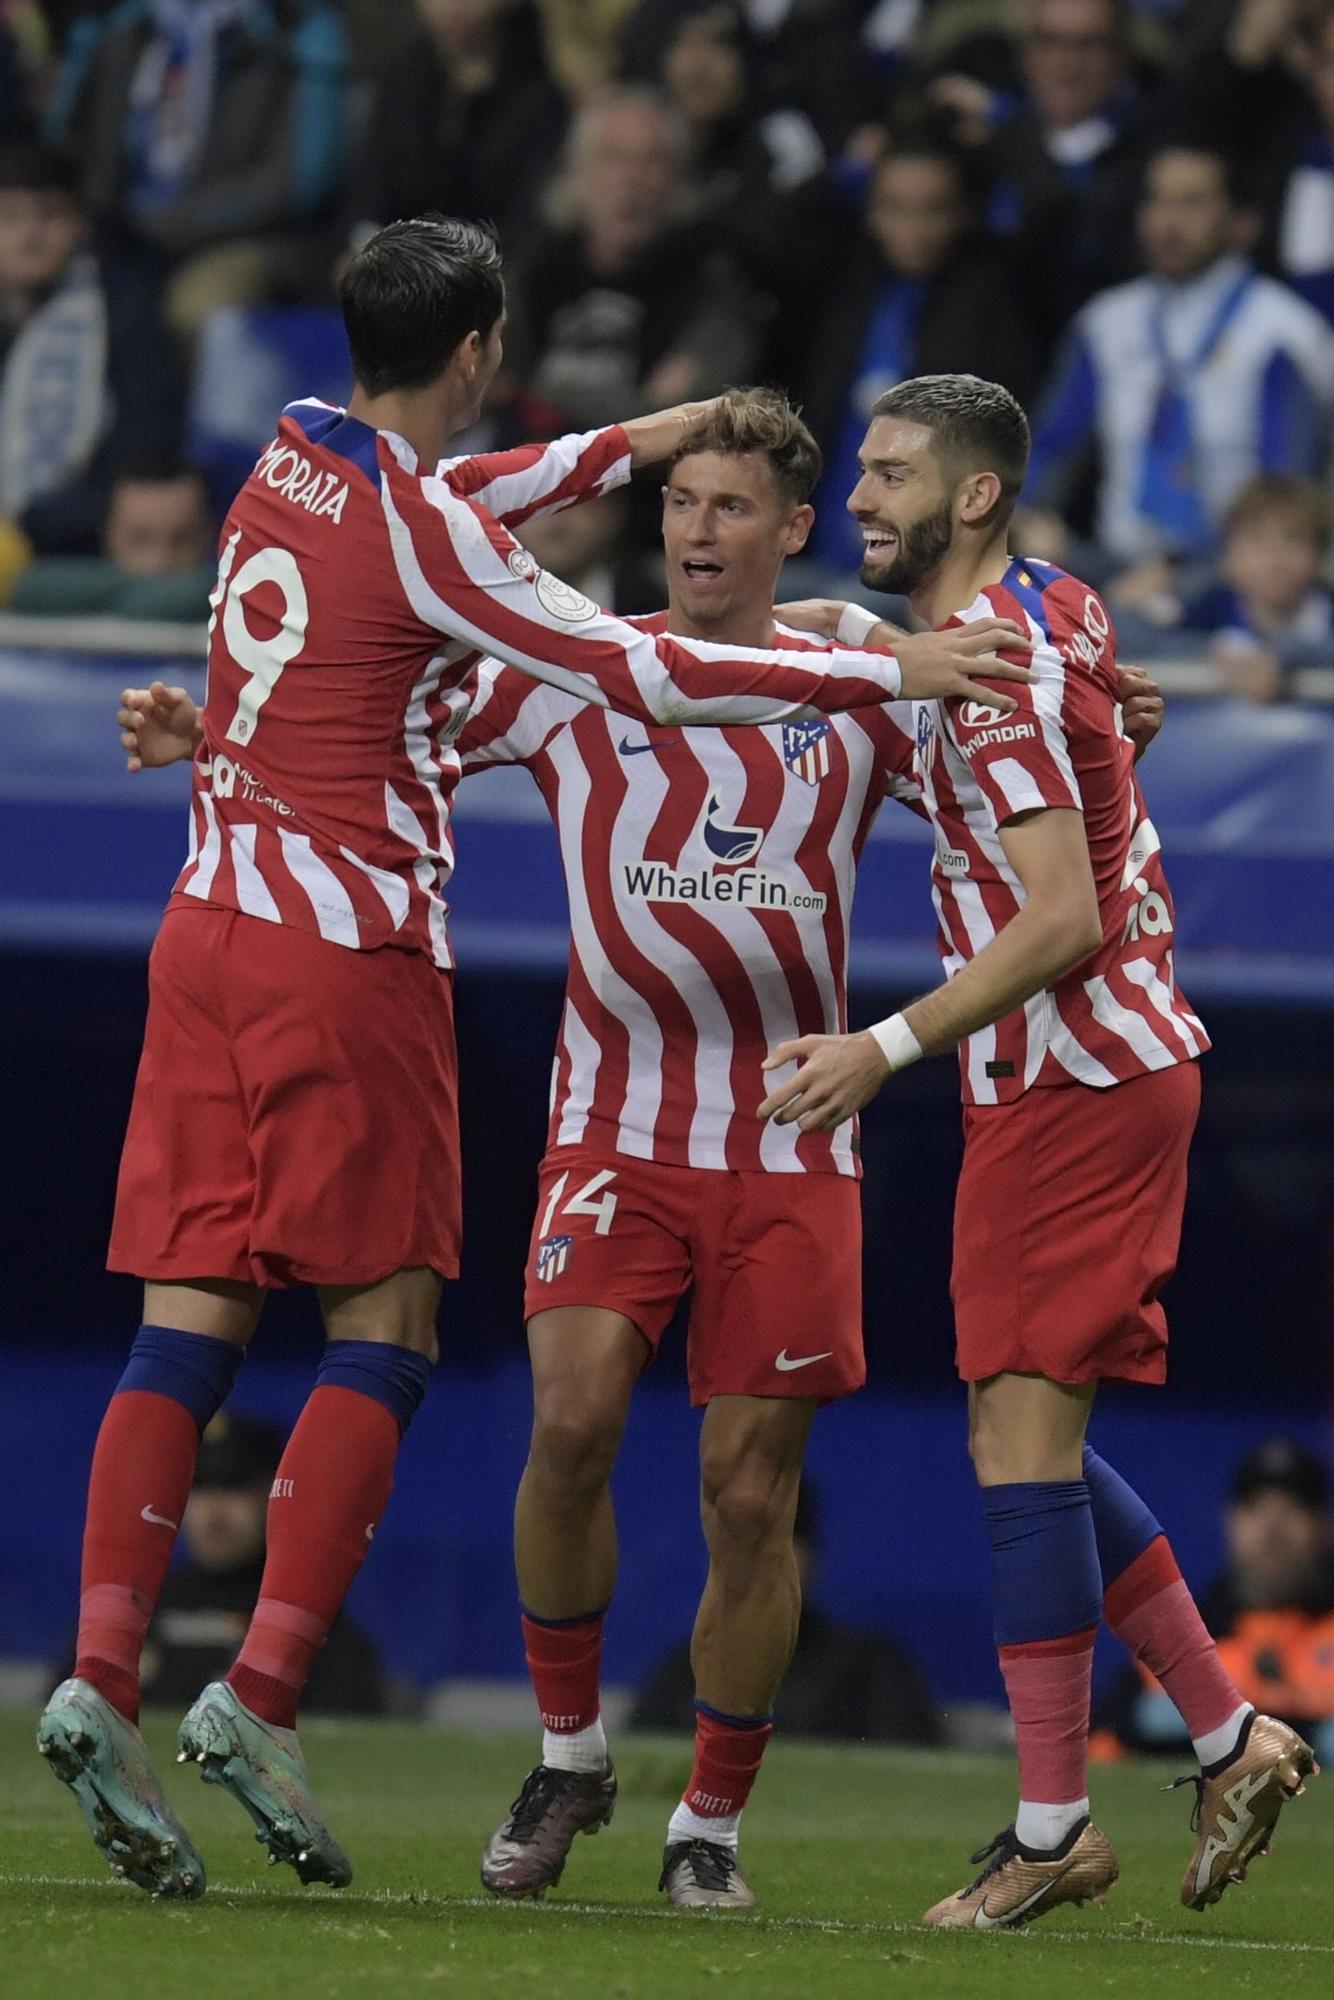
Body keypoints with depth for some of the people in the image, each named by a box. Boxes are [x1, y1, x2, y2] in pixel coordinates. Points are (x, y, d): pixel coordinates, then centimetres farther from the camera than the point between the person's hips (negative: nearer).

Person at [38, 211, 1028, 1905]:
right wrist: (889, 671, -6)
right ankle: (261, 1694, -10)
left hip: (210, 925, 7)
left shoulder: (290, 458, 9)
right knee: (384, 1329, -1)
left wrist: (632, 442, 40)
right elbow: (646, 679, -12)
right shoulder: (422, 536, -13)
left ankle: (99, 1673, -12)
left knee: (192, 1317, 1)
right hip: (350, 948, -7)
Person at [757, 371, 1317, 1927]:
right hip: (1094, 1070, 10)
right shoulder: (1038, 619, 13)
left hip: (1076, 1082, -10)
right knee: (1032, 1440, 13)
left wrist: (887, 1048, -23)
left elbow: (1061, 921, -24)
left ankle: (1053, 1826, -8)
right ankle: (1232, 1738, 16)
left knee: (1021, 1435, -10)